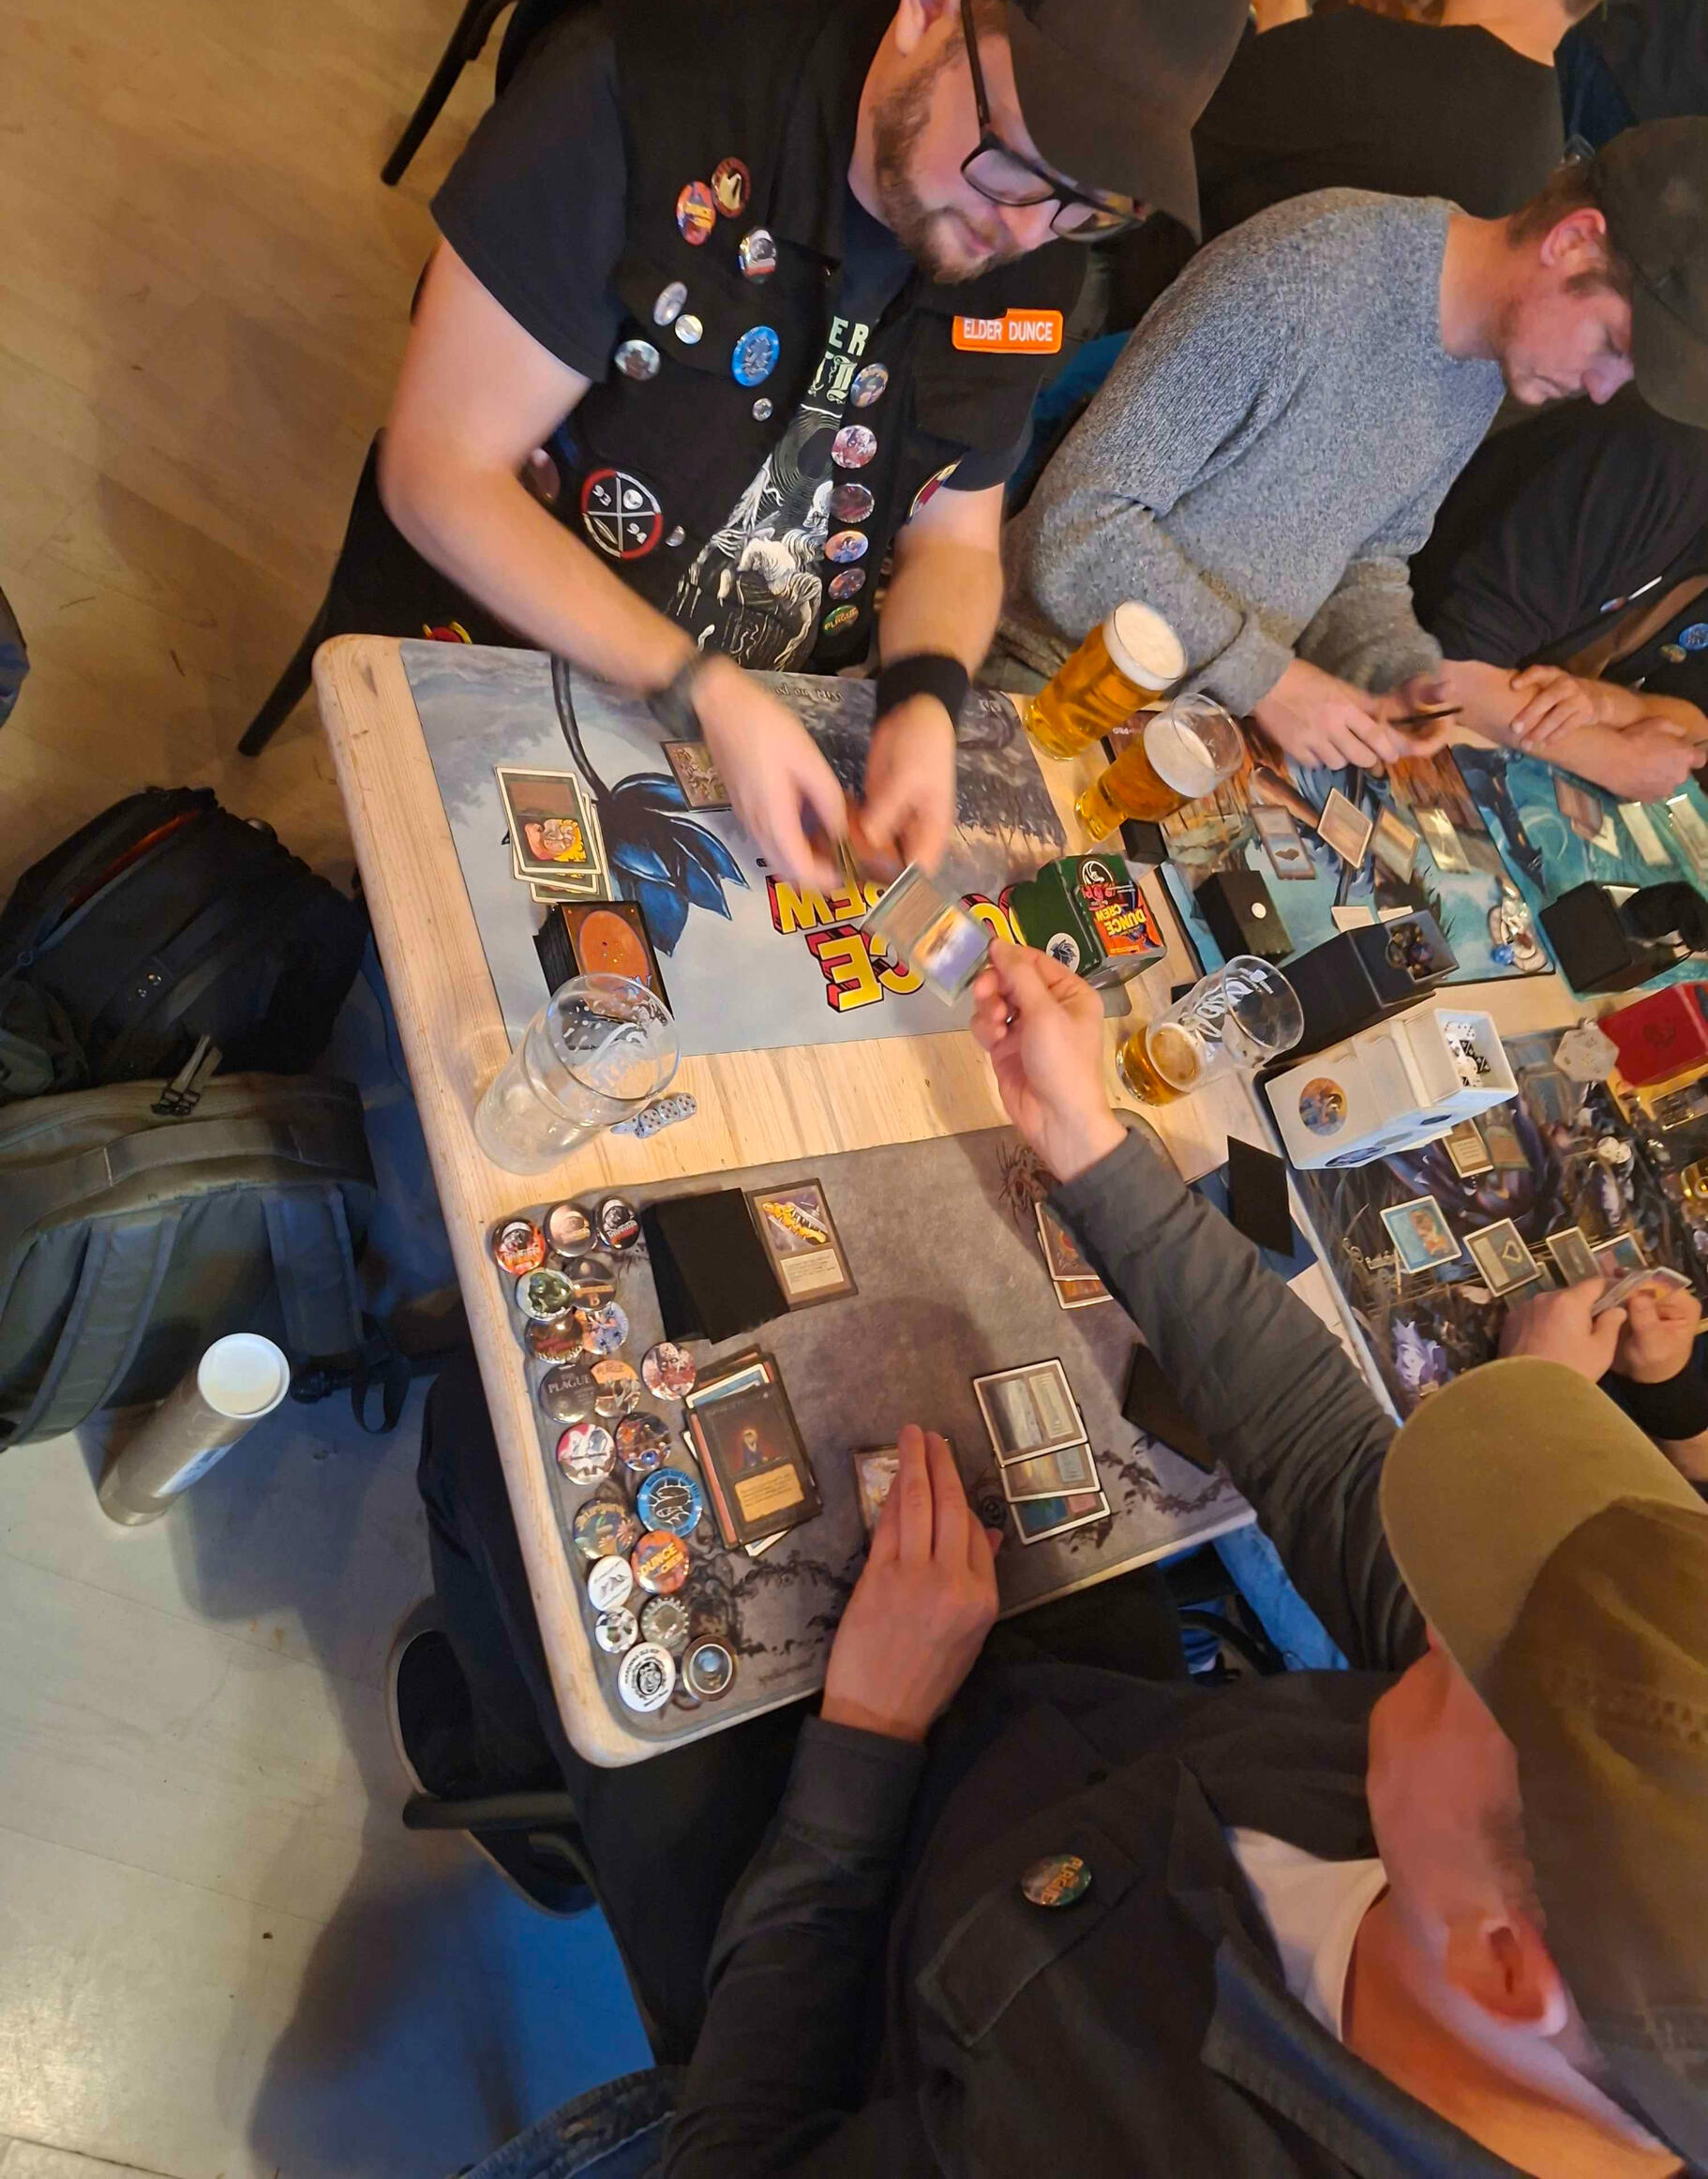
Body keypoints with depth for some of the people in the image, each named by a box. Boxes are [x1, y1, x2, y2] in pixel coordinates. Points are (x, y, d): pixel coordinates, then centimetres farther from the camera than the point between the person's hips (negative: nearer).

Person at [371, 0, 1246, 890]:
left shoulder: (1031, 267, -4)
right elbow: (438, 473, -19)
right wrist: (705, 692, -29)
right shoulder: (642, 91, -20)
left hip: (771, 725, 4)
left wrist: (925, 701, -16)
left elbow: (952, 539, 6)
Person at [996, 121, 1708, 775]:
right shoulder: (1308, 271, -22)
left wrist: (1404, 672, -6)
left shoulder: (1483, 372, 4)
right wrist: (1266, 678, -24)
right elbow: (1082, 517, -23)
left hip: (1205, 718, 7)